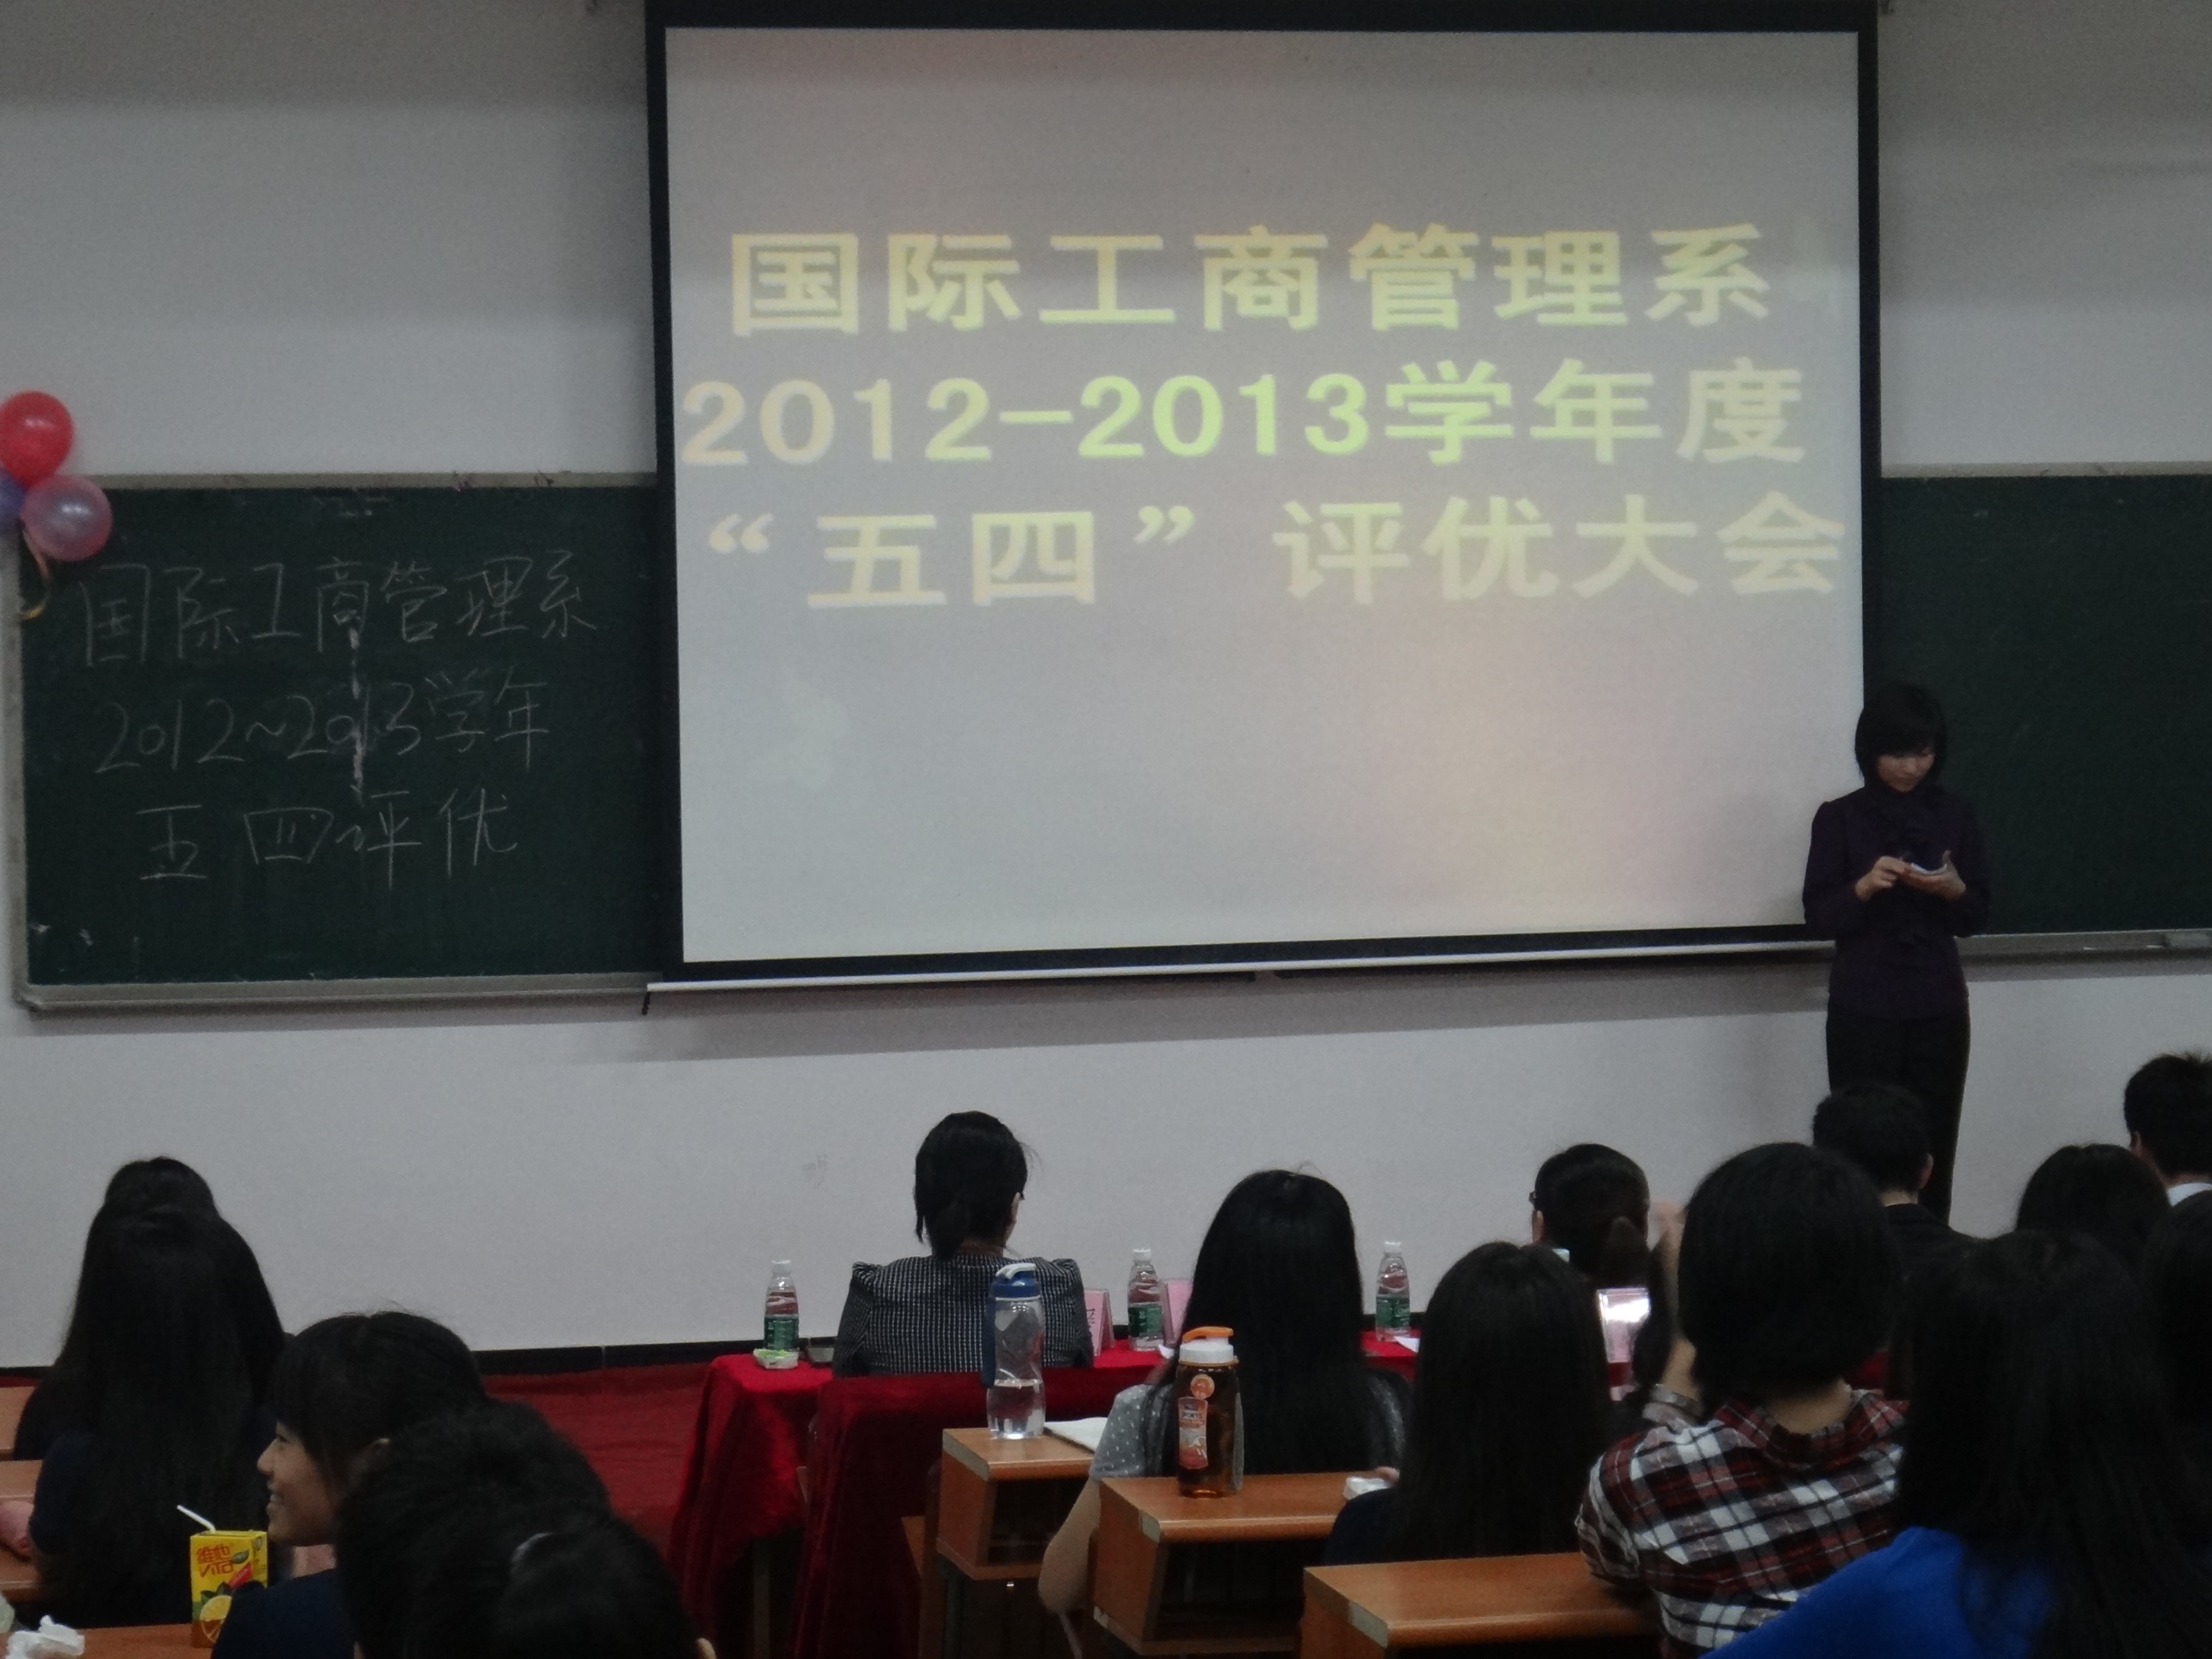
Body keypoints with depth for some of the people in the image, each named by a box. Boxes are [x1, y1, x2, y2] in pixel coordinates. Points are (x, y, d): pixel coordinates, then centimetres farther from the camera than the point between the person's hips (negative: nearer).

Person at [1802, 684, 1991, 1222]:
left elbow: (1977, 917, 10)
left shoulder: (1955, 817, 8)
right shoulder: (1839, 818, 1)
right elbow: (1818, 916, -2)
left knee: (1934, 1151, -2)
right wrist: (1864, 887, -19)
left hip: (1939, 1008, 2)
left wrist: (1954, 890, -11)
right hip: (1863, 1010, -2)